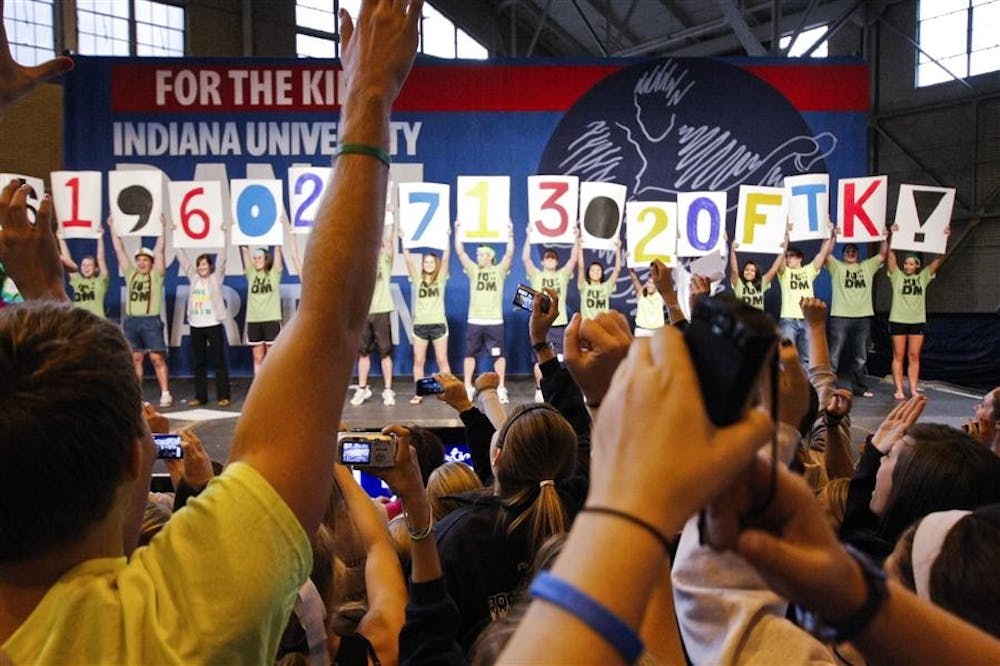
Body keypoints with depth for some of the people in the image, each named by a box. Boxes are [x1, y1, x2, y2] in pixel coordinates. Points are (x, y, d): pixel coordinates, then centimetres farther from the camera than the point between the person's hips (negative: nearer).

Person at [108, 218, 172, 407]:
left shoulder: (156, 275, 2)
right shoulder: (130, 274, 13)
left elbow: (159, 250, -5)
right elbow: (119, 251, 14)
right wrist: (113, 228, 14)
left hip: (151, 321, -4)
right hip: (131, 321, 4)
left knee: (157, 358, -5)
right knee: (135, 359, 9)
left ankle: (165, 394, -2)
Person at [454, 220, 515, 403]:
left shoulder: (499, 271, 2)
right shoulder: (473, 270, 7)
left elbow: (509, 254, -11)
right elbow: (460, 252, -1)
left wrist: (510, 234, -20)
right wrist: (457, 232, -8)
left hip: (495, 321, -2)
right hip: (475, 321, 2)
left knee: (498, 355, 4)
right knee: (470, 354, 6)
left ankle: (501, 389, 12)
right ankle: (467, 388, 15)